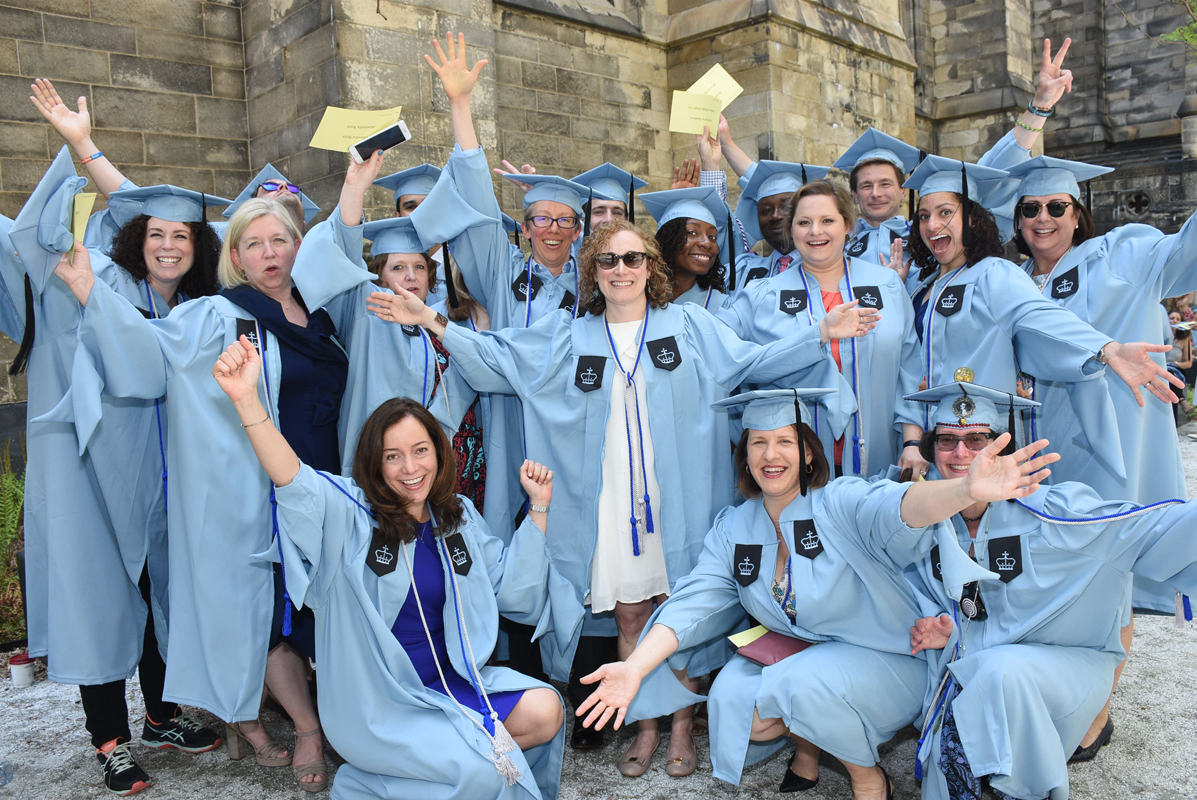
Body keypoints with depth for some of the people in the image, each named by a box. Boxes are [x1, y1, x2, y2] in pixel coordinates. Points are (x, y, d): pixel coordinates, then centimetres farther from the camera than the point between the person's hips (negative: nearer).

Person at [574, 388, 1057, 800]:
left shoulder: (843, 503, -18)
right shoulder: (732, 530, -3)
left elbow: (897, 509, -39)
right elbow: (692, 604, -10)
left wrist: (967, 489, -62)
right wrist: (635, 668, -24)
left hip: (881, 661, -4)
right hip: (791, 655, 4)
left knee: (806, 683, -32)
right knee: (729, 700, -21)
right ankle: (806, 744, 13)